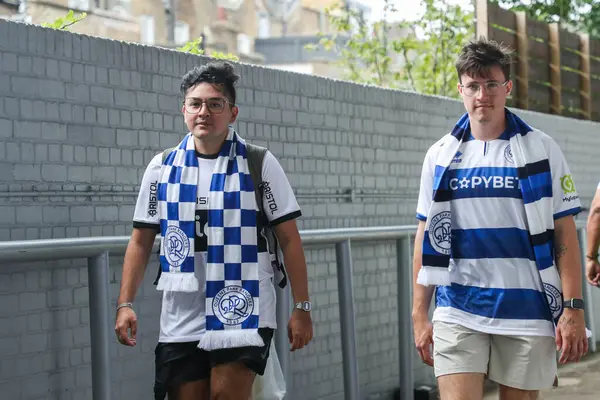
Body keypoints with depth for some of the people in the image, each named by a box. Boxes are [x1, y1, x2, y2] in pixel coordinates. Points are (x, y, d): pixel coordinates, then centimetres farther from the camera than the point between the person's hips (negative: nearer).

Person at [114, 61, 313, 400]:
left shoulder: (259, 164, 0)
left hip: (242, 311, -3)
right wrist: (126, 303, 1)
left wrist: (302, 308, -4)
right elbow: (141, 241, 10)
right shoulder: (162, 168, 7)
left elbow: (289, 239, 0)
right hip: (181, 318, 3)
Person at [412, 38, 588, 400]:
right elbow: (427, 237, 10)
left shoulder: (541, 150, 1)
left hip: (527, 313, -1)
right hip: (458, 313, 1)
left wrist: (573, 308, -7)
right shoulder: (440, 156, 7)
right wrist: (419, 313, 7)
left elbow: (564, 235, 0)